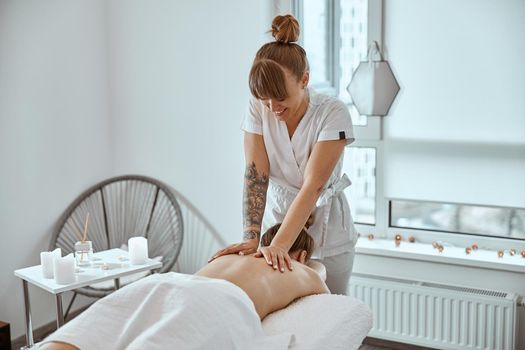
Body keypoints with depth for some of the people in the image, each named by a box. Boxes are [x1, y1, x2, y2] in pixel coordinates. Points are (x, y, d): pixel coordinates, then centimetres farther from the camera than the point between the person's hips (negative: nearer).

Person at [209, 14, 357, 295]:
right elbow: (255, 175, -17)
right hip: (276, 219, 2)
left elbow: (312, 187, -26)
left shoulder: (333, 114, -21)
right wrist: (251, 237, -28)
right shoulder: (259, 108, -13)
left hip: (325, 233, -2)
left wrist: (279, 245, -34)